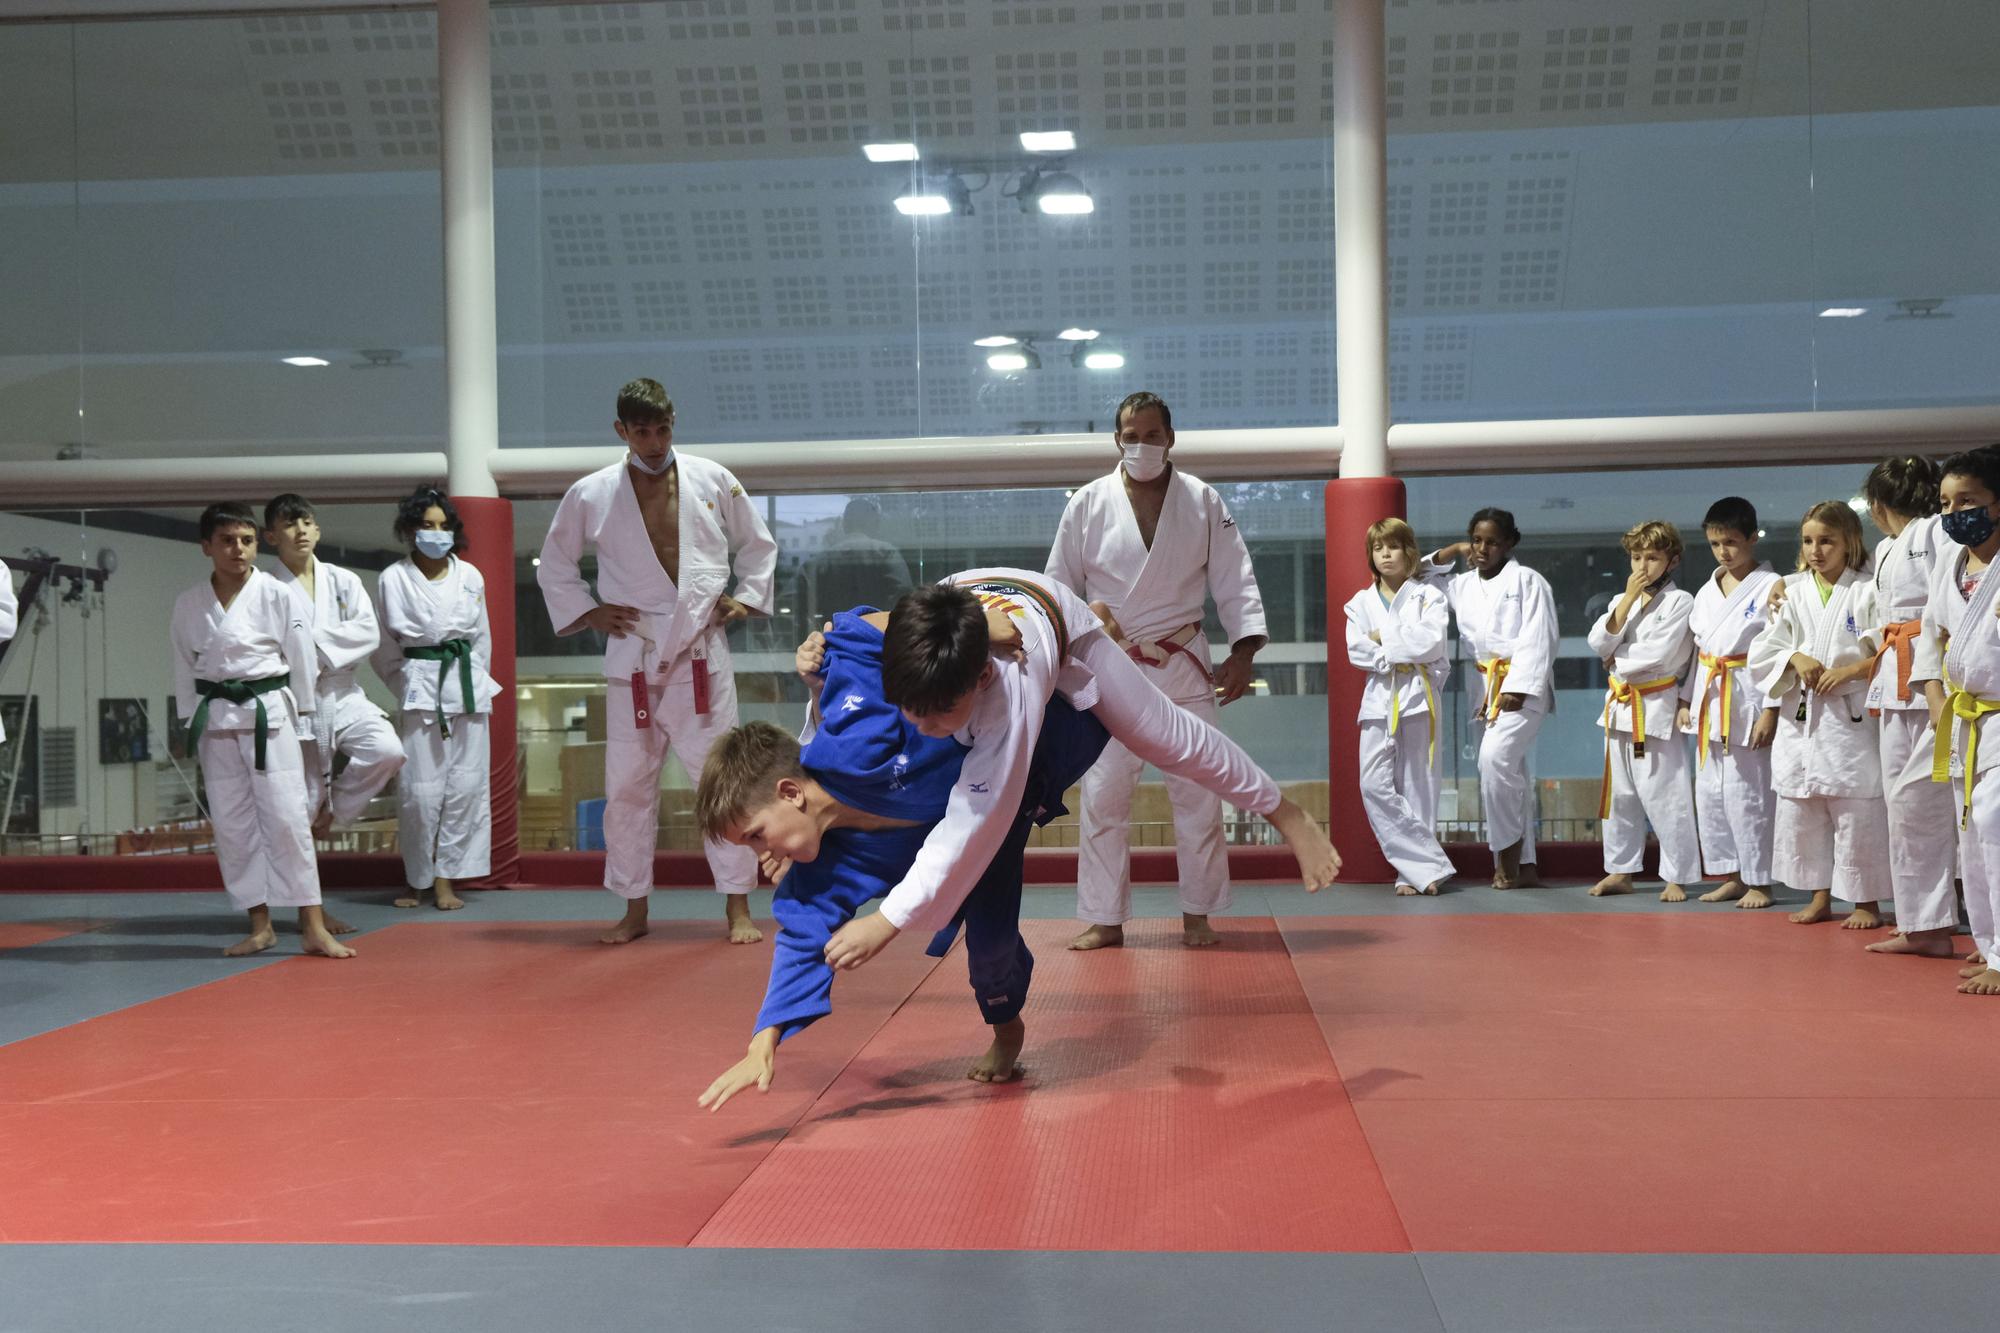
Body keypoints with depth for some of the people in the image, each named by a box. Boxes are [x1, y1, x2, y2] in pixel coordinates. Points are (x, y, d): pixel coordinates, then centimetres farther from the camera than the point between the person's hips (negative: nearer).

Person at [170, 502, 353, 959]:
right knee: (232, 823, 6)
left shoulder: (278, 596, -6)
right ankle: (260, 926, 15)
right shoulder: (189, 605, 3)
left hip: (270, 714, -3)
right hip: (216, 719, 4)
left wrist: (302, 723, 0)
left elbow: (301, 659, -1)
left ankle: (313, 927, -3)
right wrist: (191, 725, 10)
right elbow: (185, 668, 11)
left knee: (286, 816, -7)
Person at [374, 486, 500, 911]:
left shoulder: (470, 577, 6)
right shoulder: (393, 579, -1)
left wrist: (475, 681, 7)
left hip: (467, 686, 3)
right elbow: (384, 646, 4)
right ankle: (417, 880, 11)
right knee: (420, 789, -5)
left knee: (466, 784, 0)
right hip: (420, 689, -3)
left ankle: (446, 879, 8)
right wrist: (407, 687, 1)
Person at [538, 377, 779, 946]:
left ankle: (737, 908, 7)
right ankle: (634, 910, 19)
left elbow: (758, 545, 15)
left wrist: (746, 598, 2)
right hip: (633, 656, 1)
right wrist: (587, 611, 2)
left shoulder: (713, 482, 1)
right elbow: (555, 566, 14)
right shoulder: (591, 495, 1)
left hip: (702, 649, -1)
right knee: (627, 784, 5)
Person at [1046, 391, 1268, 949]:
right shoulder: (1087, 504, -2)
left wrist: (1243, 652, -9)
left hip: (1184, 667, 1)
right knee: (1103, 794, -1)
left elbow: (1235, 582, 0)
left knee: (1198, 792, 4)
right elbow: (1058, 586, 6)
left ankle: (1197, 913, 16)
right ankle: (1104, 919, 9)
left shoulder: (1203, 501, -1)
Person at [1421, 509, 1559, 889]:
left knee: (1495, 758, -24)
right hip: (1484, 687, 7)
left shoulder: (1527, 580, -4)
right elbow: (1421, 577, 23)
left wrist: (1518, 687, -18)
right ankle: (1523, 866, 14)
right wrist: (1450, 552, 10)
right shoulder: (1464, 585, 13)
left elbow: (1538, 639, -10)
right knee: (1509, 773, 9)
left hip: (1522, 686, -6)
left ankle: (1509, 854, -10)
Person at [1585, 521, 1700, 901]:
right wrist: (1629, 599, -7)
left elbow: (1660, 654, -16)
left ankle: (1677, 877, 3)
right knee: (1620, 795, 12)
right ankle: (1620, 871, 22)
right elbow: (1599, 643, -2)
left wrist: (1618, 663, -3)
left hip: (1657, 708, -6)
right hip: (1620, 708, 7)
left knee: (1664, 796, -6)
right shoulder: (1622, 600, 13)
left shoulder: (1680, 601, -6)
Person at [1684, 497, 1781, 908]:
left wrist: (1771, 711, -15)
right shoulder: (1707, 592, 13)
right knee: (1709, 793, 9)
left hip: (1747, 701, -7)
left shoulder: (1770, 587, -8)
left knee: (1746, 793, -5)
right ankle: (1731, 875, 20)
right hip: (1709, 701, 7)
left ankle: (1758, 882, 7)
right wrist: (1688, 702, 14)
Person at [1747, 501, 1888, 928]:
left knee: (1857, 811, -2)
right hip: (1799, 716, 4)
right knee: (1799, 810, 9)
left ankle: (1864, 901, 11)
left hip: (1850, 715, -4)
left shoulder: (1868, 592, -2)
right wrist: (1795, 659, -10)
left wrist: (1850, 670, -17)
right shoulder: (1792, 593, 9)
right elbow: (1763, 652, 7)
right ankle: (1819, 897, 23)